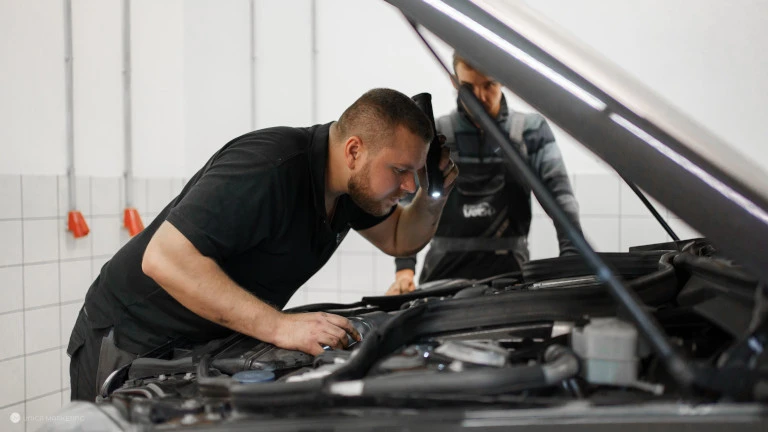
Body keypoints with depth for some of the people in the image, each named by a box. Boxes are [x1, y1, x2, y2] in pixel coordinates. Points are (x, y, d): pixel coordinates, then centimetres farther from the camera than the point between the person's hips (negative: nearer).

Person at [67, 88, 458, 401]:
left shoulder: (350, 180, -4)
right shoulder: (267, 167, -33)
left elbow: (397, 239, 16)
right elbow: (164, 259, -40)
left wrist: (433, 193, -8)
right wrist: (280, 326, -42)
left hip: (208, 344, 9)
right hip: (130, 344, -8)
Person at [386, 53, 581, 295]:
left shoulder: (532, 131, 5)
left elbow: (559, 192, -2)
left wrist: (572, 255, -19)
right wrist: (404, 268, -15)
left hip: (508, 268, 0)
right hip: (445, 270, 1)